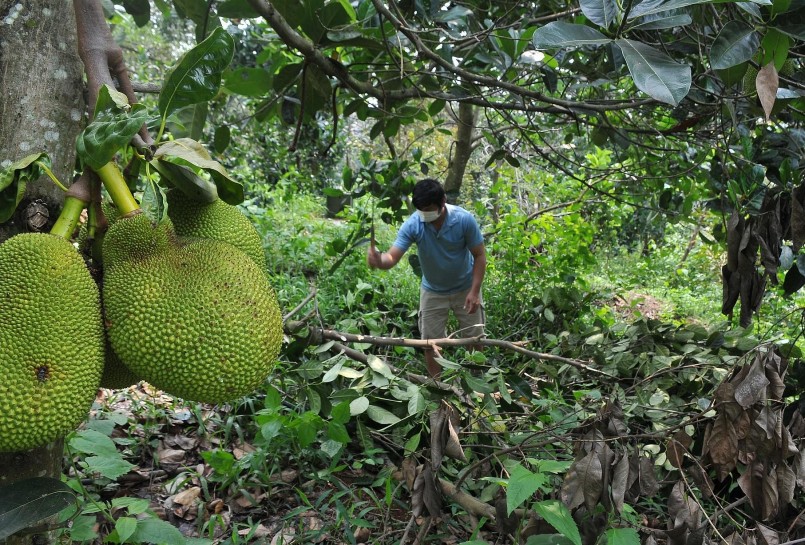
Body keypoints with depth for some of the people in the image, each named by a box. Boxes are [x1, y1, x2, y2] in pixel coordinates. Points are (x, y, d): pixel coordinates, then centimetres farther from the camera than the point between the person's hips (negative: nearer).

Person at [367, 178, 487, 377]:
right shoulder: (413, 224, -24)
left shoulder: (464, 219, -26)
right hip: (433, 291, 1)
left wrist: (474, 291, -22)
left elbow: (480, 255, -16)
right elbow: (392, 257, -30)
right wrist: (378, 258, -54)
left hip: (465, 289, -1)